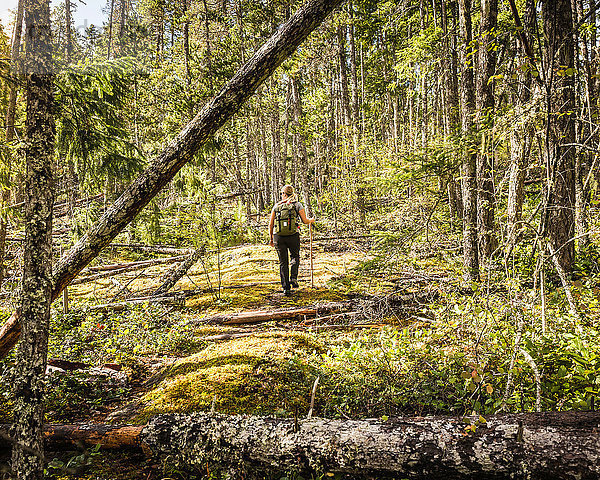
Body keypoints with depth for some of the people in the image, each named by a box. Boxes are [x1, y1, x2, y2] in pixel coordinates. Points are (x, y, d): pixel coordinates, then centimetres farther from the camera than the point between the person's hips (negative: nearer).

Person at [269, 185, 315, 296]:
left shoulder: (277, 206, 9)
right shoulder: (297, 205, 4)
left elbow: (271, 224, 8)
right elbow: (305, 221, -2)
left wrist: (271, 239, 18)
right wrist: (311, 220, 21)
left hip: (278, 236, 1)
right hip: (293, 236, -1)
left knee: (283, 262, 10)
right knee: (295, 257, 24)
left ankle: (286, 287, 6)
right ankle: (293, 278, 3)